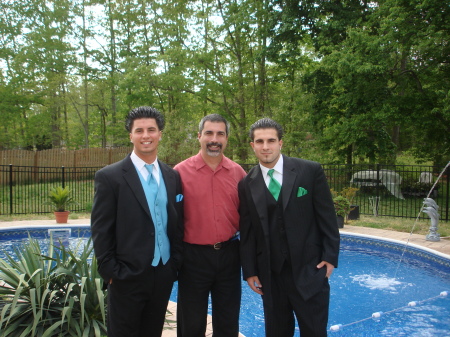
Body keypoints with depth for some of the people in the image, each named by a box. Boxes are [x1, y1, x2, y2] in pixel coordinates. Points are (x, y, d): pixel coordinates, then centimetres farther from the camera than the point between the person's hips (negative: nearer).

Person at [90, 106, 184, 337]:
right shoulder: (110, 176, -9)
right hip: (128, 276, -4)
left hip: (164, 275, 4)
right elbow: (100, 231, -9)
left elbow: (177, 224, 9)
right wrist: (111, 272, -10)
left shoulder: (172, 176, 5)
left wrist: (175, 263, 4)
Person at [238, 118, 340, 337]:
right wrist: (249, 271, 4)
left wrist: (330, 256, -5)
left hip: (308, 270, -2)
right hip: (270, 275, 2)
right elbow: (247, 232, 4)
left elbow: (327, 216, -1)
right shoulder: (247, 184, 1)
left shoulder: (310, 171, -4)